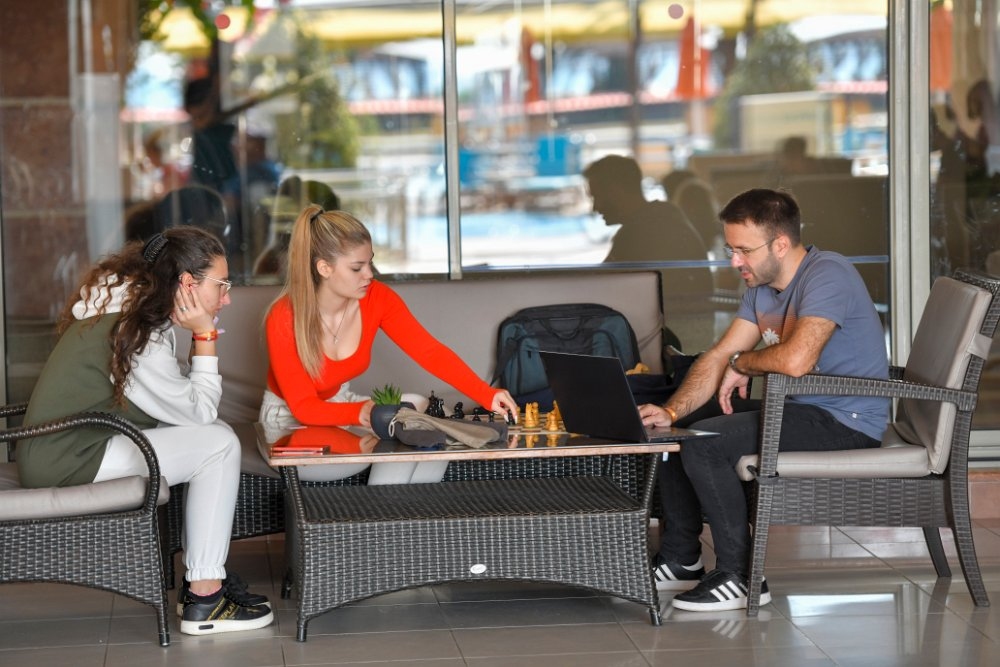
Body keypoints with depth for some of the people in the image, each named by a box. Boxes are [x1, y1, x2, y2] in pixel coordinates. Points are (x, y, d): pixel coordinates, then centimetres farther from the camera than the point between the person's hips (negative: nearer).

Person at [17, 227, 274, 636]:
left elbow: (179, 401, 11)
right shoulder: (137, 333, -22)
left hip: (62, 446, 10)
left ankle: (201, 579, 8)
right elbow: (199, 410, -12)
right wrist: (205, 336, -8)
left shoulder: (127, 303, 9)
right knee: (219, 445, -11)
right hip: (67, 460, -10)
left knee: (212, 434, 7)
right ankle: (203, 602, -8)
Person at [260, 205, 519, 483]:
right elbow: (303, 407, -25)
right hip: (290, 425, -6)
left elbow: (430, 352, -14)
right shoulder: (283, 319, -26)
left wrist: (486, 395, -28)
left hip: (341, 405, 6)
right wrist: (359, 413, -44)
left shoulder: (377, 298, -13)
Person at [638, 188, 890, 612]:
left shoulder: (826, 276, -22)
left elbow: (795, 360, -35)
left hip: (845, 422, -10)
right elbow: (719, 356, 8)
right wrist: (671, 410, -8)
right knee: (673, 428, 13)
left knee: (703, 443, -23)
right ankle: (681, 560, 21)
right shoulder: (761, 286, 9)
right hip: (800, 409, 10)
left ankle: (741, 578, -15)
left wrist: (742, 363, -14)